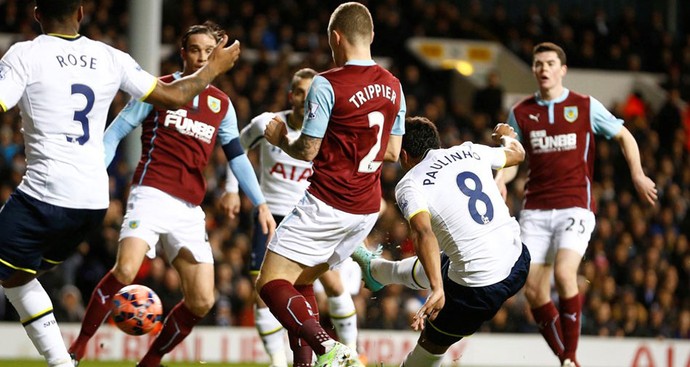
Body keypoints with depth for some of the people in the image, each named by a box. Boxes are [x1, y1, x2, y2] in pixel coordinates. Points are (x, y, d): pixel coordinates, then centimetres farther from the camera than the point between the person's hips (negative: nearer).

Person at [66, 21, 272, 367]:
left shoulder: (222, 105, 16)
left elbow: (237, 157, 19)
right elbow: (115, 132, 4)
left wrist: (260, 203, 11)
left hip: (190, 209, 5)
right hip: (152, 194, -5)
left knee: (202, 302, -4)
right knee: (125, 272, -28)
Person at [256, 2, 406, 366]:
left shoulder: (327, 84, -14)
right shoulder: (393, 86, 7)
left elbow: (307, 150, -11)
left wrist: (279, 137, 8)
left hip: (327, 205, -8)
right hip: (367, 208, 8)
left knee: (270, 284, -4)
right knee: (299, 282, 20)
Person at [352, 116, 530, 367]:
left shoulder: (409, 184, -7)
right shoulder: (469, 151, 9)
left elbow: (424, 233, -25)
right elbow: (517, 153, 29)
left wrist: (437, 290, -33)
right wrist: (507, 137, 53)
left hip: (481, 287, -7)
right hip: (519, 262, 7)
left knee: (432, 342, 19)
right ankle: (374, 270, 63)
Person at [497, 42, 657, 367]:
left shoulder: (586, 107, 3)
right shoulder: (520, 113, 9)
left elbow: (623, 136, 14)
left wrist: (637, 175, 3)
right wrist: (498, 181, -4)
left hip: (575, 204, -3)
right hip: (535, 209, 3)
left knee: (563, 273, -25)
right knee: (533, 289, -6)